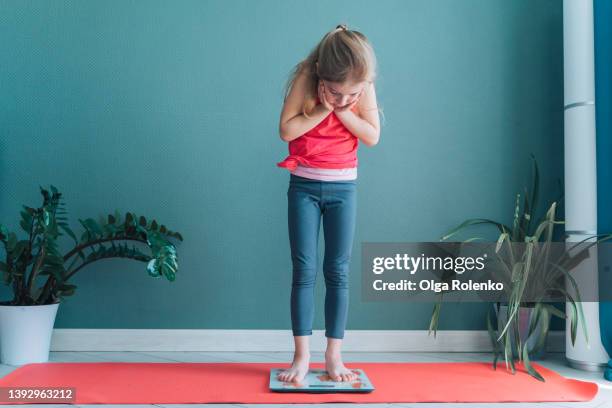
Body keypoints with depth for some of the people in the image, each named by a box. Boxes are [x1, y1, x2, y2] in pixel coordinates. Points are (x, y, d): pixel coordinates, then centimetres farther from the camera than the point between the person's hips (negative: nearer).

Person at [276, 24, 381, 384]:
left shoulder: (364, 88, -7)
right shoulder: (304, 79, -12)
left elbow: (373, 136, -10)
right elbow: (286, 130, -15)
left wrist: (342, 110, -19)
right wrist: (323, 110, -20)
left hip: (343, 187, 1)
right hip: (304, 185, -1)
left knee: (338, 271, 1)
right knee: (304, 270, -2)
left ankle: (334, 355, 10)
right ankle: (302, 356, 5)